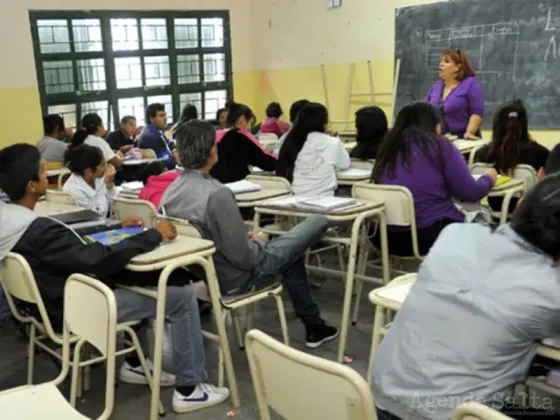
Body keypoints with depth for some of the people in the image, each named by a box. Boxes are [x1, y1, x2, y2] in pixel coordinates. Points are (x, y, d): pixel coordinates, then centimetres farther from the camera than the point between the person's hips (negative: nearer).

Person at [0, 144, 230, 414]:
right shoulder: (40, 232, -31)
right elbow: (102, 259, -29)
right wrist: (154, 234, -17)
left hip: (53, 300, 10)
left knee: (144, 280, 22)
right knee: (182, 296, -6)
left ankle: (135, 364, 26)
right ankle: (189, 389, 5)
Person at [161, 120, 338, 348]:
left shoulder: (170, 192, -4)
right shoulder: (217, 194, -31)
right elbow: (244, 258, -27)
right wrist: (260, 240, -6)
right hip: (235, 279, -8)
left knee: (289, 248, 29)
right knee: (319, 221, 3)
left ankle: (313, 325, 37)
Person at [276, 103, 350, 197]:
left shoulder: (291, 140, 1)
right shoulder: (333, 143, -4)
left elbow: (281, 172, 9)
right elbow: (345, 164, 14)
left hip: (293, 197, 3)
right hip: (321, 198, -3)